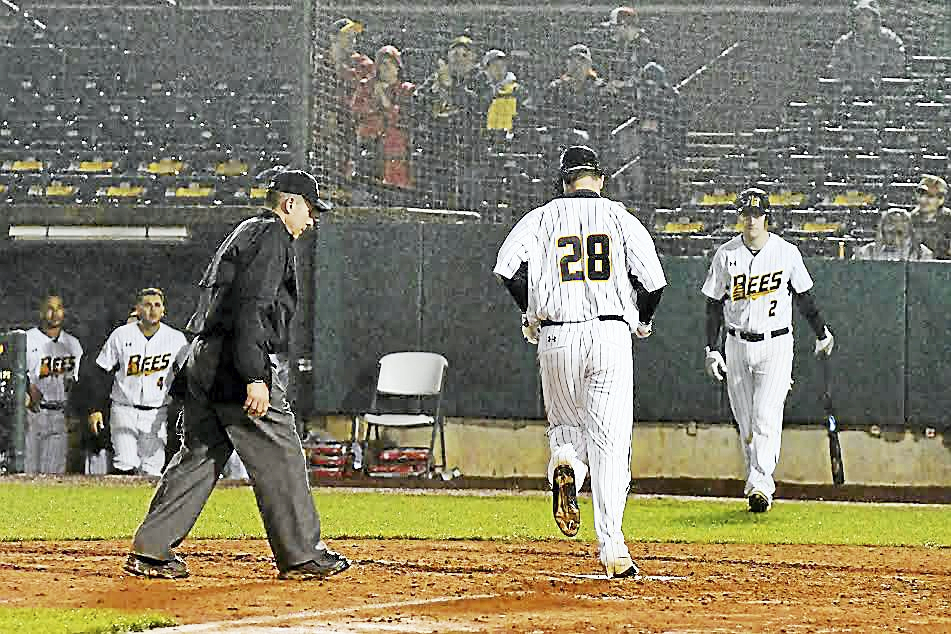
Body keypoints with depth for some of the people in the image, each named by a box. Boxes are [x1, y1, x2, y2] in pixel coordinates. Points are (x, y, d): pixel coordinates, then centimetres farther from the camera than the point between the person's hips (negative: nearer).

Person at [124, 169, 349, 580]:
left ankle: (150, 550, 6)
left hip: (203, 362, 10)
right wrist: (255, 378, -24)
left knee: (199, 456, 9)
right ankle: (301, 555, 1)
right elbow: (251, 309, -19)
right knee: (280, 457, -3)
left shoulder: (244, 233, 24)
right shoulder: (272, 235, -7)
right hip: (237, 366, -10)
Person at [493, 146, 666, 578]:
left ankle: (565, 465, -16)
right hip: (611, 335, -1)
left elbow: (509, 265, -8)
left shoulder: (543, 217, 7)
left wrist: (530, 314, 8)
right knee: (609, 442, -2)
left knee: (566, 425, 22)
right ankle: (612, 548, -12)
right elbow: (653, 280, 0)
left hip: (557, 339, 1)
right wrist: (644, 321, 20)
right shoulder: (620, 217, 7)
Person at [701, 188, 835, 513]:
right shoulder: (726, 254, 2)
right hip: (737, 346, 2)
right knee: (745, 423, 5)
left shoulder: (787, 252, -1)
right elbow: (714, 304, 5)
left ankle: (760, 484, -21)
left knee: (766, 417, -14)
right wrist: (712, 349, 0)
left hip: (776, 344, -2)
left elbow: (803, 296, 12)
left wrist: (822, 333, 21)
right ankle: (757, 483, 16)